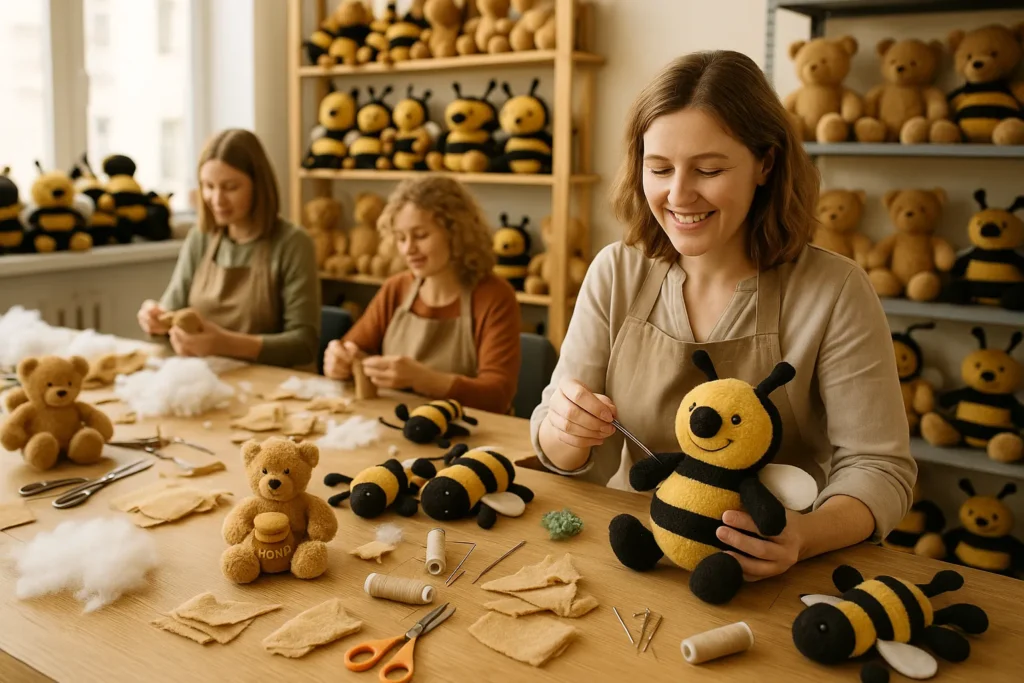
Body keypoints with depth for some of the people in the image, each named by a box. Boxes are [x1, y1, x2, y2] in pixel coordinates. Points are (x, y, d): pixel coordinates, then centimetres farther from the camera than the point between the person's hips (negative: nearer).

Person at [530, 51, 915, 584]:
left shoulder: (835, 292, -11)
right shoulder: (615, 274, -2)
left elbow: (877, 468, -9)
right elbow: (566, 458, 1)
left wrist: (805, 536, -29)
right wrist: (567, 432, -22)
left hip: (767, 579, -2)